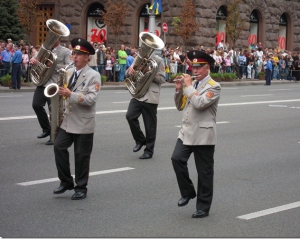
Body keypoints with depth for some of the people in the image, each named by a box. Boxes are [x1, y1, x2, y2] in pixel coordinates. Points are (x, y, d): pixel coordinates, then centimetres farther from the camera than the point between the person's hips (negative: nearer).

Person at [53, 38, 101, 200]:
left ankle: (81, 188, 15)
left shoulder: (93, 76, -9)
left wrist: (71, 94, -28)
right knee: (59, 147, -4)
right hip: (67, 120, 6)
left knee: (81, 155, 2)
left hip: (83, 123, -5)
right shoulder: (69, 72, 10)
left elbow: (91, 99, -20)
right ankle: (66, 181, 12)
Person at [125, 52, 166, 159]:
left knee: (150, 124, 2)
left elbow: (162, 79, -5)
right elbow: (128, 73, 14)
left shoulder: (158, 60, -2)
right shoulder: (139, 58, 12)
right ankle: (140, 140, 11)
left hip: (150, 97, -4)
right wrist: (130, 70, -9)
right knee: (130, 116, -12)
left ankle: (149, 150, 15)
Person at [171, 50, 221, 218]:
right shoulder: (191, 85, 13)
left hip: (203, 135, -6)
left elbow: (200, 104, -24)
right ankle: (188, 192, 9)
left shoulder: (214, 87, -8)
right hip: (187, 132, 6)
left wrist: (188, 86, -15)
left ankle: (203, 207, 12)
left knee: (204, 172, 2)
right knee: (177, 159, -12)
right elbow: (180, 106, 15)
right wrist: (179, 89, 0)